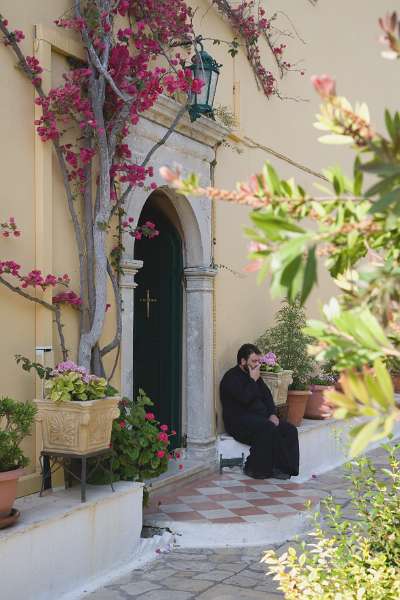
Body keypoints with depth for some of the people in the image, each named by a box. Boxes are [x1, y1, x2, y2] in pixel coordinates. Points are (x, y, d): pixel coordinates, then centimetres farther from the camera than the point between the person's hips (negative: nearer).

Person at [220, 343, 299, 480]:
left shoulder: (255, 376, 19)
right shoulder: (231, 377, -8)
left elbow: (267, 395, 18)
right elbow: (245, 399, -23)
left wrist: (272, 414, 1)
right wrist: (253, 380, -11)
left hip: (260, 418, 9)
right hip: (238, 421, -8)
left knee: (290, 430, -12)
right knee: (268, 428, -34)